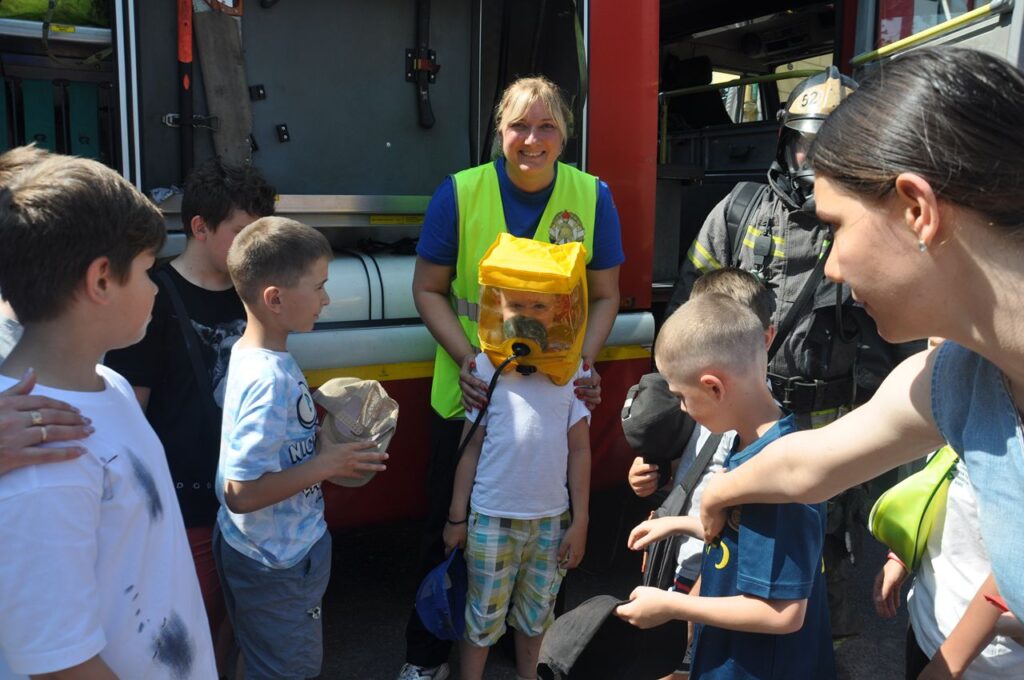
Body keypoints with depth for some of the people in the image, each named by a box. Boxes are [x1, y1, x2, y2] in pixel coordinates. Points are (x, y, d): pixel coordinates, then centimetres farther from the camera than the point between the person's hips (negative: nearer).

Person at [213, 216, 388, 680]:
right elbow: (241, 493, -30)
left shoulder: (251, 353, -2)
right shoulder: (269, 379, -31)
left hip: (260, 551, 9)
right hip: (277, 564, -9)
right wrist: (325, 465, -23)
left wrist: (322, 443, 2)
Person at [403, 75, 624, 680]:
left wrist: (585, 361, -13)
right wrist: (465, 357, -16)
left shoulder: (592, 197, -4)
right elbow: (429, 290, -2)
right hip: (468, 396, -1)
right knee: (450, 525, 13)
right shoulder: (460, 193, -8)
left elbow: (605, 296, 3)